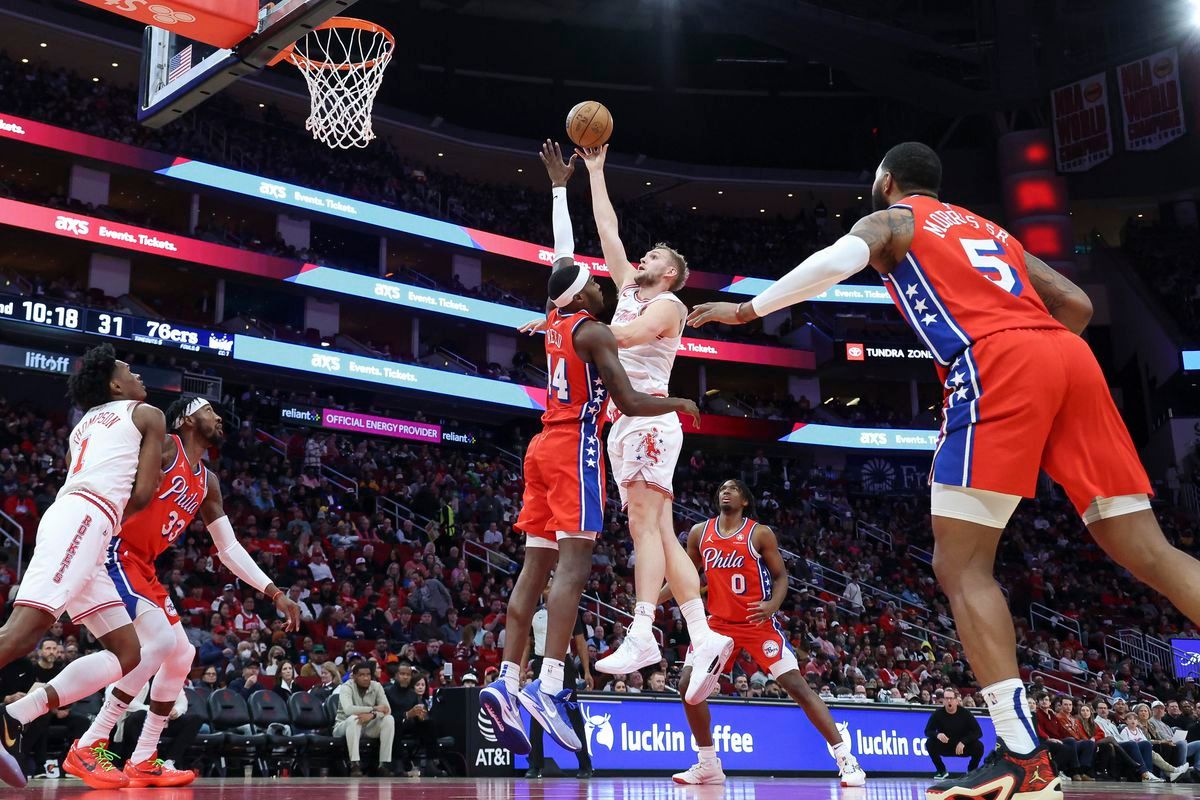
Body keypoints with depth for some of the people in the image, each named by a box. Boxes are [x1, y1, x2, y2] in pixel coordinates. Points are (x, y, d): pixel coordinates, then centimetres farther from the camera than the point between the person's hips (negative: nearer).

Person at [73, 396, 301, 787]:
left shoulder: (208, 482, 15)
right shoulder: (163, 446, -10)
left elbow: (228, 548, 17)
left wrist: (274, 593, 10)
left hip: (141, 566, 9)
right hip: (115, 552, -9)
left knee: (182, 655, 7)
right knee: (160, 640, -22)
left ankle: (142, 760, 13)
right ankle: (90, 745, -14)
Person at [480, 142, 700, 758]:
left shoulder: (555, 320, 15)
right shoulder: (593, 331, -8)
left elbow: (563, 254, 29)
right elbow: (630, 403, -14)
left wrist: (559, 185, 36)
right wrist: (678, 404, 5)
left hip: (543, 447, 8)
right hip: (574, 449, -8)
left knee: (536, 566, 4)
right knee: (573, 564, -14)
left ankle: (505, 682, -2)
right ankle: (548, 687, -22)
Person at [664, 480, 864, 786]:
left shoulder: (760, 533, -7)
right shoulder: (700, 532, 3)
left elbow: (781, 575, -3)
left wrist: (773, 604, -23)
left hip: (758, 623, -4)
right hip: (719, 623, 4)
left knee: (796, 684, -10)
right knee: (688, 683, -7)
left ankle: (845, 758, -4)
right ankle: (708, 765, 8)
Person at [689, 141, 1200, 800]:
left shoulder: (889, 220, 18)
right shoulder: (990, 230, 36)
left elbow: (840, 259, -7)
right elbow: (1077, 305, 28)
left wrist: (748, 308, 1)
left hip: (997, 367, -6)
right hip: (1070, 358, 7)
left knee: (961, 566, -3)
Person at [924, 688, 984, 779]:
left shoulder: (965, 714, -14)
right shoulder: (938, 714, -13)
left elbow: (978, 732, -17)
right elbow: (927, 731, -13)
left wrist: (963, 742, -30)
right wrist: (937, 735, -37)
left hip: (963, 747, 0)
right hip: (945, 747, 0)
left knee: (979, 746, -27)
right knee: (929, 743, -25)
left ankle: (971, 771, 3)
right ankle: (942, 771, -3)